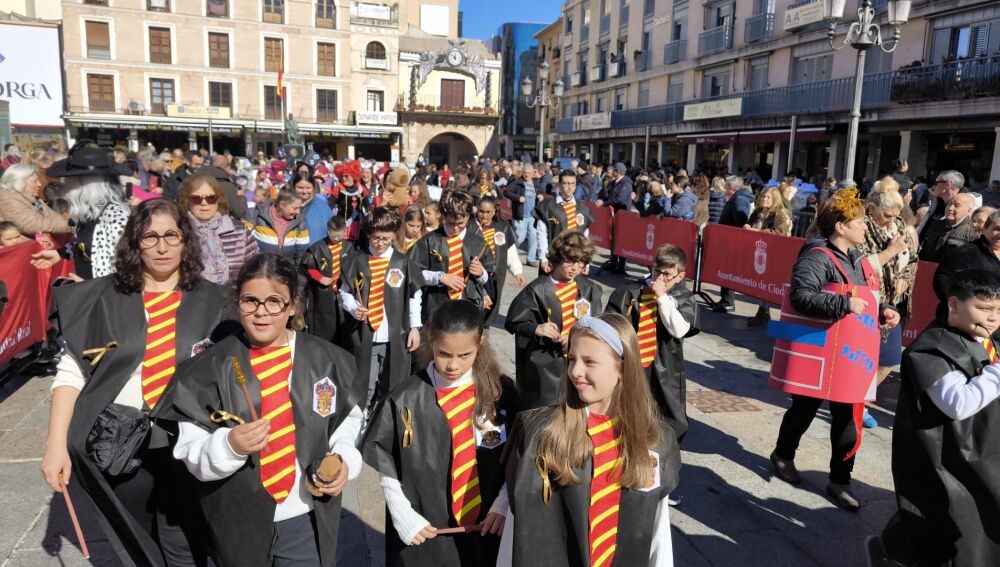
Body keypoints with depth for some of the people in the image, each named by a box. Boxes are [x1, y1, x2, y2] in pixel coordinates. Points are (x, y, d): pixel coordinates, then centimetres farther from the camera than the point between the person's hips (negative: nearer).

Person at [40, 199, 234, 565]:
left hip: (186, 444, -1)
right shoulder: (103, 299, -3)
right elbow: (71, 373, -3)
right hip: (120, 443, 1)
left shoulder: (211, 300, -2)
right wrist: (56, 444, -8)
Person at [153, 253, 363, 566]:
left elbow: (347, 419, 8)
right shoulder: (211, 367, -9)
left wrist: (344, 460, -9)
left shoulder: (326, 359, -4)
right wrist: (229, 446, -27)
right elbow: (190, 451, -8)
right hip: (239, 524, 0)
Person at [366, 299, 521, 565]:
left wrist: (503, 505, -6)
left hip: (486, 528, 2)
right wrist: (403, 516, -9)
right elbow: (386, 466, -2)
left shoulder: (501, 391, -7)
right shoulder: (406, 399, -13)